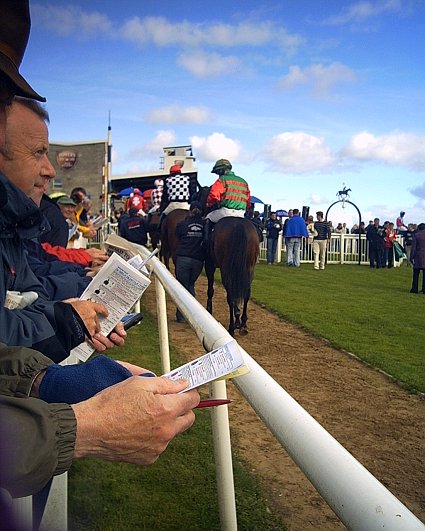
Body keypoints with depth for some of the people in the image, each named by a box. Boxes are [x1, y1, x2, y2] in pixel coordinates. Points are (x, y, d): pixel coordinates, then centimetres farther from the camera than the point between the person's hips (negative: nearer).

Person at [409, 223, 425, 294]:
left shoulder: (416, 235, -3)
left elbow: (413, 247, -5)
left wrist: (411, 257, -1)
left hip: (418, 256, -2)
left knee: (416, 274, 5)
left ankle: (415, 289, 5)